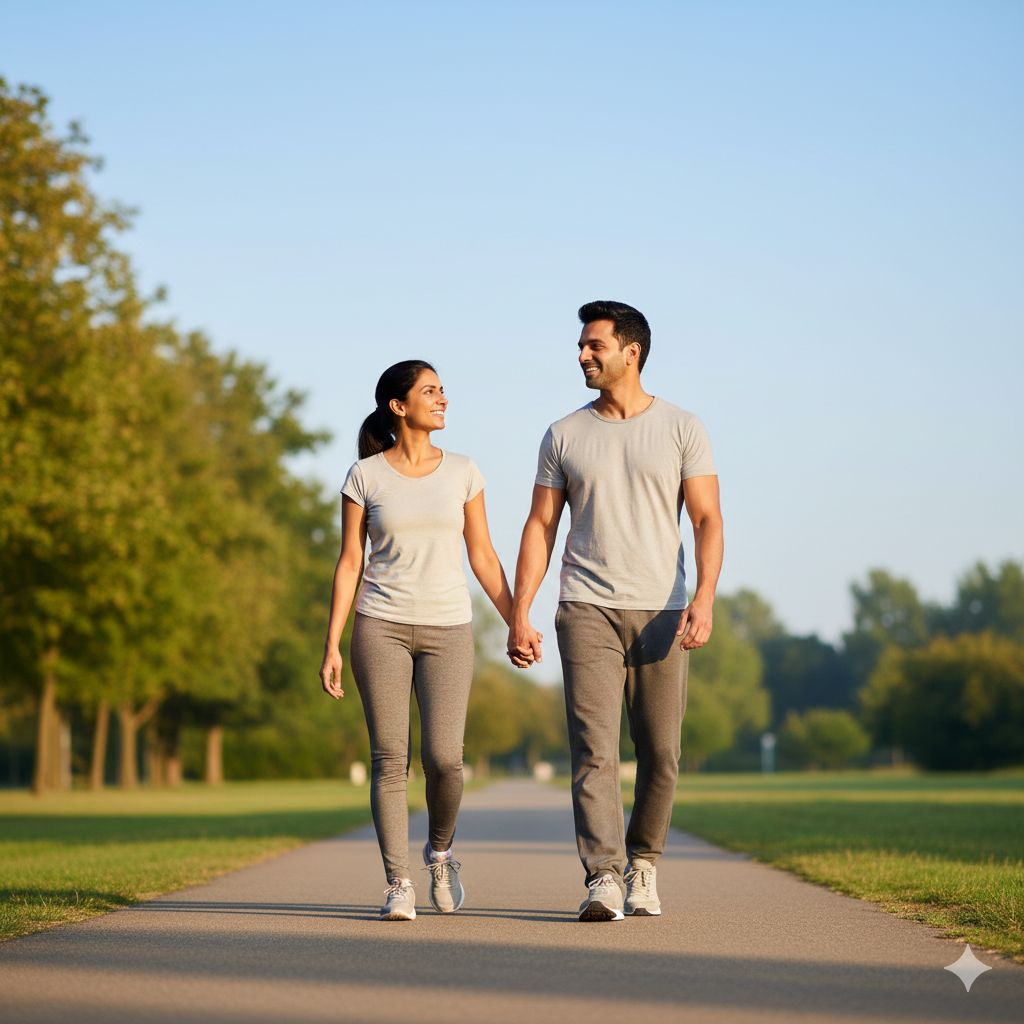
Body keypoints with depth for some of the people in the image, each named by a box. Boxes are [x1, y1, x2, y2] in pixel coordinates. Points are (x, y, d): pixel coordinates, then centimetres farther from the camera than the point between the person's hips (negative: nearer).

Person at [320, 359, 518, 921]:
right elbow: (349, 563, 2)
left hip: (447, 630, 1)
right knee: (389, 759, -5)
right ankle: (398, 885, 1)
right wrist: (332, 646, -3)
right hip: (381, 627, -1)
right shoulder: (364, 477, 1)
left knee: (443, 758, -10)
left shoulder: (461, 471, 6)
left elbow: (483, 558, 9)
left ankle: (440, 850, 18)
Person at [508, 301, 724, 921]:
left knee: (662, 754, 3)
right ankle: (605, 878, -15)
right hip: (588, 610, 0)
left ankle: (643, 866, 21)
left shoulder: (682, 429, 5)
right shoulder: (565, 435, 10)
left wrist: (704, 599, -15)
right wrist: (520, 615, 3)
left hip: (661, 612, 0)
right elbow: (541, 527, 10)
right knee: (594, 748, -11)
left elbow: (708, 521, 0)